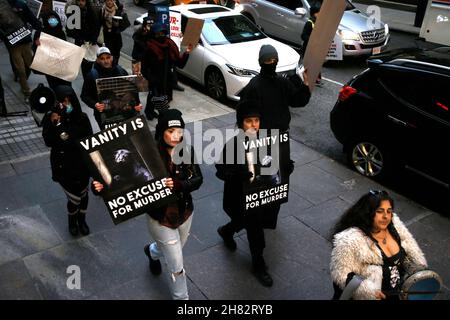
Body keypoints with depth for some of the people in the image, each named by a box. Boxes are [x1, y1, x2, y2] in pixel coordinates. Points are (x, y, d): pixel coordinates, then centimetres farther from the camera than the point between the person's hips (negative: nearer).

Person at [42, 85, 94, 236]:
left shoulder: (82, 118, -9)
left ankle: (82, 220, 46)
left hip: (81, 164, 2)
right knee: (74, 198, 2)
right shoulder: (50, 119, -12)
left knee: (83, 194, 17)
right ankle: (72, 221, 37)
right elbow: (48, 142, -23)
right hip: (63, 166, -2)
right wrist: (54, 124, -34)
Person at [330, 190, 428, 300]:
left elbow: (411, 251, 11)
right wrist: (366, 290, -31)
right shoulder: (350, 241, -27)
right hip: (369, 296, -6)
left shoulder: (394, 224, -6)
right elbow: (340, 274, -23)